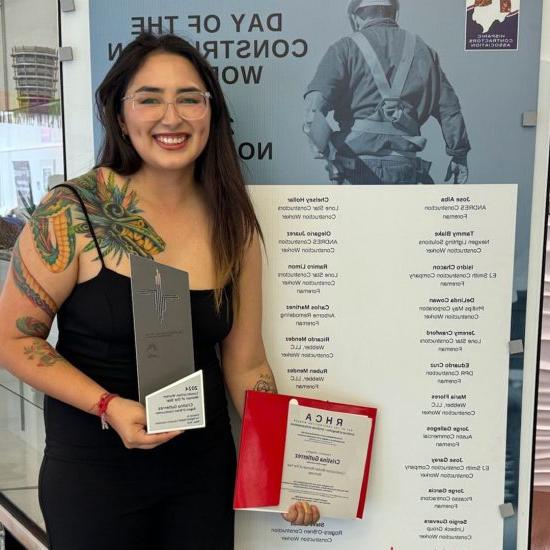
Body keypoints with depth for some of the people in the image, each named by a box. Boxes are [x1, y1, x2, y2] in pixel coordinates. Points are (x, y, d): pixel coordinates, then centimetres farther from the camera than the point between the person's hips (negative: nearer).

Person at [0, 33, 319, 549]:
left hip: (205, 464, 4)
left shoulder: (234, 225, -4)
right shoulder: (72, 213, -14)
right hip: (92, 468, -3)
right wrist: (110, 406, -20)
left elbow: (245, 364, 0)